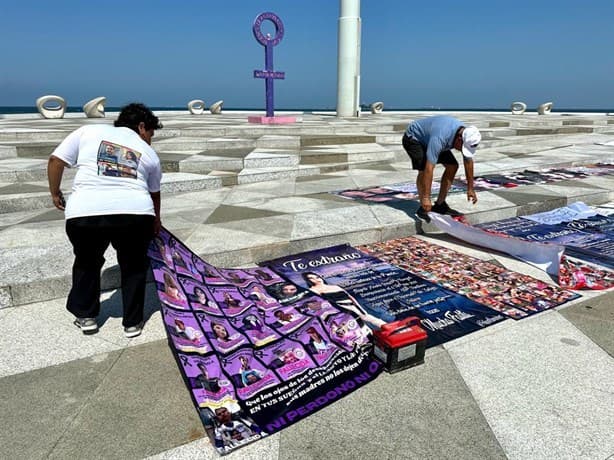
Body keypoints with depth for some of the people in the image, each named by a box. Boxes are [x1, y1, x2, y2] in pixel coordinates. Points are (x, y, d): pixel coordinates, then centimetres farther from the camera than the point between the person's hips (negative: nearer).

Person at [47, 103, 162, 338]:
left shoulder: (89, 131, 18)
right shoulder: (148, 152, 20)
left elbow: (55, 161, 13)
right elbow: (154, 193, 32)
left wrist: (55, 192, 28)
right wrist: (156, 221, 48)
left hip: (85, 213, 1)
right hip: (134, 212, 0)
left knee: (87, 263, 27)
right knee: (133, 266, 23)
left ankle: (85, 316, 36)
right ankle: (132, 323, 29)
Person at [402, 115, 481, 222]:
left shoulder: (467, 136, -19)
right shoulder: (440, 137, -42)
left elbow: (468, 161, -5)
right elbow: (429, 168, -44)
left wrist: (470, 189, -1)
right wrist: (426, 198, -43)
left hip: (428, 138, 8)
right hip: (413, 138, -7)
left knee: (453, 166, -3)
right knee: (424, 169, -27)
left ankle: (440, 205, 5)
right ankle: (423, 209, -14)